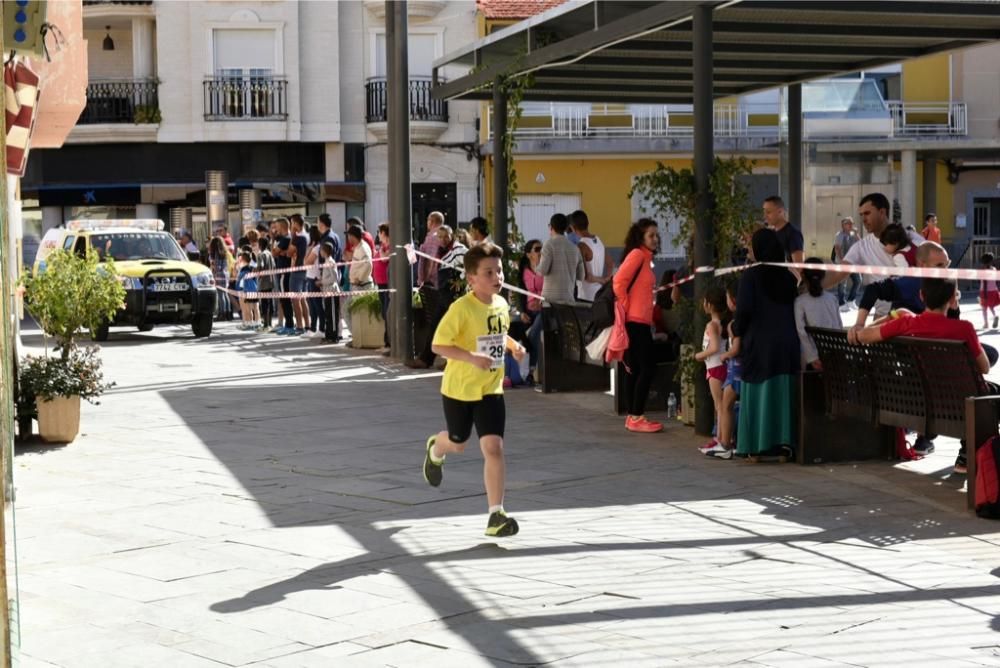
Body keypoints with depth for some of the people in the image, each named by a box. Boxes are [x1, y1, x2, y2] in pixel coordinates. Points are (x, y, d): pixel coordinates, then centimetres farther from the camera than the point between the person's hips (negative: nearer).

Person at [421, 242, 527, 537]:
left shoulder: (501, 304, -1)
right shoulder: (462, 308, -21)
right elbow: (438, 344, -22)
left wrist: (514, 346, -1)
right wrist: (472, 358, -33)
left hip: (490, 389, 3)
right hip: (458, 388, -3)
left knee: (494, 447, -10)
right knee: (458, 443, 19)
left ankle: (496, 514, -6)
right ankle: (435, 450, 57)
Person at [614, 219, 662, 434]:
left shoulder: (645, 257, 17)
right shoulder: (637, 254, -11)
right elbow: (618, 282, -20)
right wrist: (625, 307, -12)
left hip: (641, 321, 9)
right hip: (635, 321, -9)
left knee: (635, 369, 11)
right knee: (647, 368, -8)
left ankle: (633, 416, 15)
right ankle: (636, 417, -5)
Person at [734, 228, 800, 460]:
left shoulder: (751, 275, -8)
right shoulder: (788, 276, 7)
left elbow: (744, 310, -13)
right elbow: (794, 309, 11)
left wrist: (737, 330, 4)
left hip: (759, 343, -4)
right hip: (787, 343, 4)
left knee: (758, 393, 2)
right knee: (783, 393, 7)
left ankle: (756, 445, 3)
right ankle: (783, 440, 4)